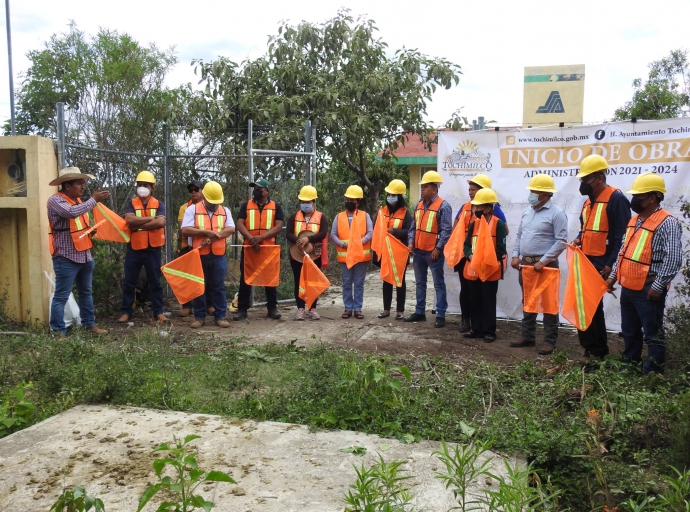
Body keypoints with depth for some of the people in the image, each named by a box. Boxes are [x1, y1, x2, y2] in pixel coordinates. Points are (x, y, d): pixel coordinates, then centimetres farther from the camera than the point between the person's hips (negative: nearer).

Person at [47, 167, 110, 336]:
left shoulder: (78, 200, 13)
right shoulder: (55, 200, -12)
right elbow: (72, 212, -32)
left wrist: (91, 231, 4)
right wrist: (94, 199, -22)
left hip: (85, 255, 9)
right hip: (66, 257, -8)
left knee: (85, 292, 17)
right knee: (61, 296, -2)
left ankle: (89, 324, 28)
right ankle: (58, 331, 5)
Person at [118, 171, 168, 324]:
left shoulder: (159, 204, 2)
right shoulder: (130, 204, 3)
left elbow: (161, 222, -17)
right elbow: (129, 220, -17)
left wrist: (138, 226, -16)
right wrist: (151, 218, -15)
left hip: (153, 249, -1)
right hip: (133, 249, 1)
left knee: (155, 282, 7)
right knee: (129, 282, 8)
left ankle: (158, 311, 14)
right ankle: (126, 311, 17)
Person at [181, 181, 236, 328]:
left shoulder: (225, 211, 9)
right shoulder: (192, 209, 0)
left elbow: (231, 229, -4)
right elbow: (185, 230, -10)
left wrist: (213, 237, -18)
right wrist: (206, 232, -18)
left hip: (218, 256, 2)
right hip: (198, 255, -2)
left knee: (218, 286, 6)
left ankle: (220, 316, 13)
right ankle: (199, 317, 15)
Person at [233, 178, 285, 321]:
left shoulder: (275, 206, 4)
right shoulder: (246, 205, 7)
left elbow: (278, 227, -6)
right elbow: (240, 224, -3)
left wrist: (261, 237, -19)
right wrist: (251, 238, -21)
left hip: (269, 248, -1)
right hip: (249, 247, 1)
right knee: (245, 279, 3)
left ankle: (272, 308, 15)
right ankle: (242, 309, 9)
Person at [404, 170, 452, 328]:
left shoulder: (443, 206, -10)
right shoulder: (419, 205, 12)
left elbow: (446, 231, -14)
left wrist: (438, 248, -17)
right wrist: (411, 242, 2)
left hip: (433, 252, -7)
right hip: (418, 251, 7)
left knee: (439, 284, 1)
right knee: (420, 283, 14)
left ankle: (441, 315, 6)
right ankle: (420, 312, 24)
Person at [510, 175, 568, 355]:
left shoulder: (556, 213, -10)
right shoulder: (527, 211, 12)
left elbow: (561, 241, -15)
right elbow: (519, 235, 18)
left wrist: (543, 261, -18)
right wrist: (515, 255, 5)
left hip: (545, 265, -7)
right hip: (525, 263, 7)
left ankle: (549, 341, 8)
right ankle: (528, 336, 25)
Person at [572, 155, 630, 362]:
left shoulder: (616, 198, -12)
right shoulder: (589, 201, 15)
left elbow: (621, 235, -16)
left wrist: (610, 264, -19)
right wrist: (579, 239, 4)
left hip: (601, 263, -9)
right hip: (586, 261, 9)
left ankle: (593, 350, 6)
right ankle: (598, 348, 24)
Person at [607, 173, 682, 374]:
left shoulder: (667, 223, -14)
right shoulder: (634, 220, 13)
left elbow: (674, 259, -20)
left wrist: (658, 287, -21)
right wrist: (613, 275, 15)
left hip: (648, 290, -9)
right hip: (628, 287, 9)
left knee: (652, 334, 3)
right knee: (629, 331, 19)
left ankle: (652, 373, 12)